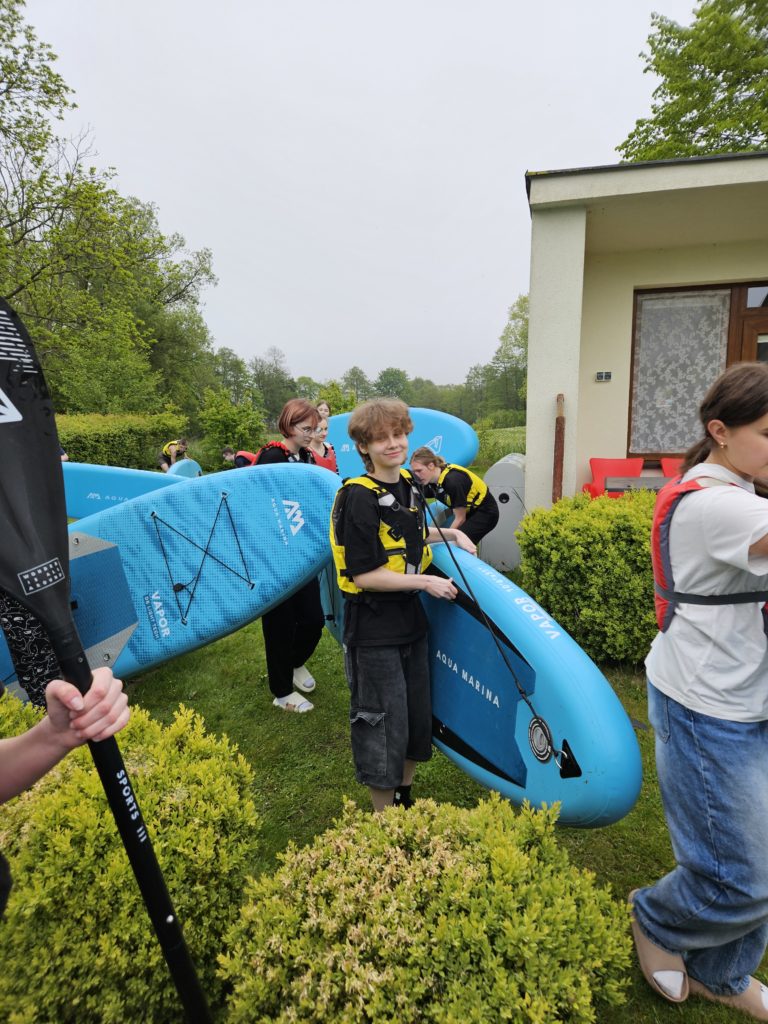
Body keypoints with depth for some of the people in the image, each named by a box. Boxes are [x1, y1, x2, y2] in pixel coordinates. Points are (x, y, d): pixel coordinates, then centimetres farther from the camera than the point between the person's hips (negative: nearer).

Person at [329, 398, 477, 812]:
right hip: (374, 631, -8)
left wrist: (450, 534, 7)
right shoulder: (359, 498, -20)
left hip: (411, 621, 8)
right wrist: (426, 582, -18)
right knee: (382, 724, 6)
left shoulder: (409, 485, 5)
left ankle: (405, 798, 43)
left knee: (418, 714, 20)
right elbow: (363, 575, -22)